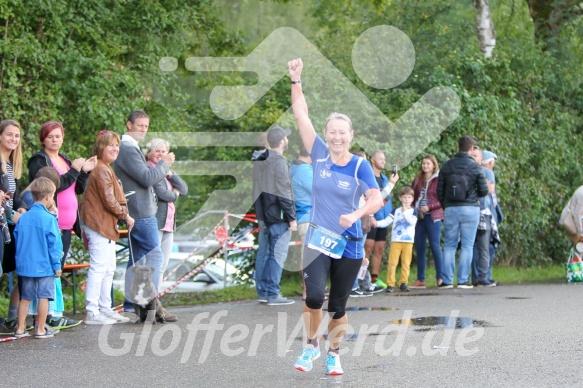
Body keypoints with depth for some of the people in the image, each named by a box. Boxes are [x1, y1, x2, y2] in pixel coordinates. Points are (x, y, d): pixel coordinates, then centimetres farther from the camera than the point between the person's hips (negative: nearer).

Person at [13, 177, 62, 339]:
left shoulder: (23, 218, 2)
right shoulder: (49, 219, -13)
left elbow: (17, 240, 10)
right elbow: (54, 244, -11)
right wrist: (57, 265, -3)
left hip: (25, 265, 5)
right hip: (44, 266, -5)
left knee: (25, 297, 12)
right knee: (44, 297, 3)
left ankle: (20, 328, 14)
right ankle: (41, 330, 6)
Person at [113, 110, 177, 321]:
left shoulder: (130, 148, 19)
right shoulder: (128, 149, -15)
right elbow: (147, 178, -20)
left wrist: (161, 168, 9)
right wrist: (164, 163, -7)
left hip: (138, 212, 11)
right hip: (140, 212, -11)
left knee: (137, 258, 13)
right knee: (155, 256, -11)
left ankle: (131, 303, 17)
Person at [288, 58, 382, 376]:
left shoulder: (360, 166, -7)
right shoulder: (320, 154, -1)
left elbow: (376, 200, -18)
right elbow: (301, 115, -3)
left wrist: (355, 215, -36)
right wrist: (295, 80, -11)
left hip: (349, 245, -1)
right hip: (318, 240, 1)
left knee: (338, 306, 7)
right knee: (314, 296, -17)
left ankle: (333, 354, 28)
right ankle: (311, 345, 8)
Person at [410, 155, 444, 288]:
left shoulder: (439, 180, -2)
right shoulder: (417, 180, 15)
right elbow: (412, 197, 17)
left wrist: (429, 207, -16)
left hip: (433, 217, -5)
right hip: (419, 217, 6)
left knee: (435, 246, -5)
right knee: (419, 248, 5)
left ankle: (440, 278, 0)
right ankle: (420, 279, 10)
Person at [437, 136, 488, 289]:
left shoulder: (447, 166, 4)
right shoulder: (475, 167, -4)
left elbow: (439, 191, 6)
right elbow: (483, 190, -2)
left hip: (450, 209, 2)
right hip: (470, 210, -2)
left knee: (449, 245, 7)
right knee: (467, 246, 1)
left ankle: (447, 280, 2)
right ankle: (463, 280, -2)